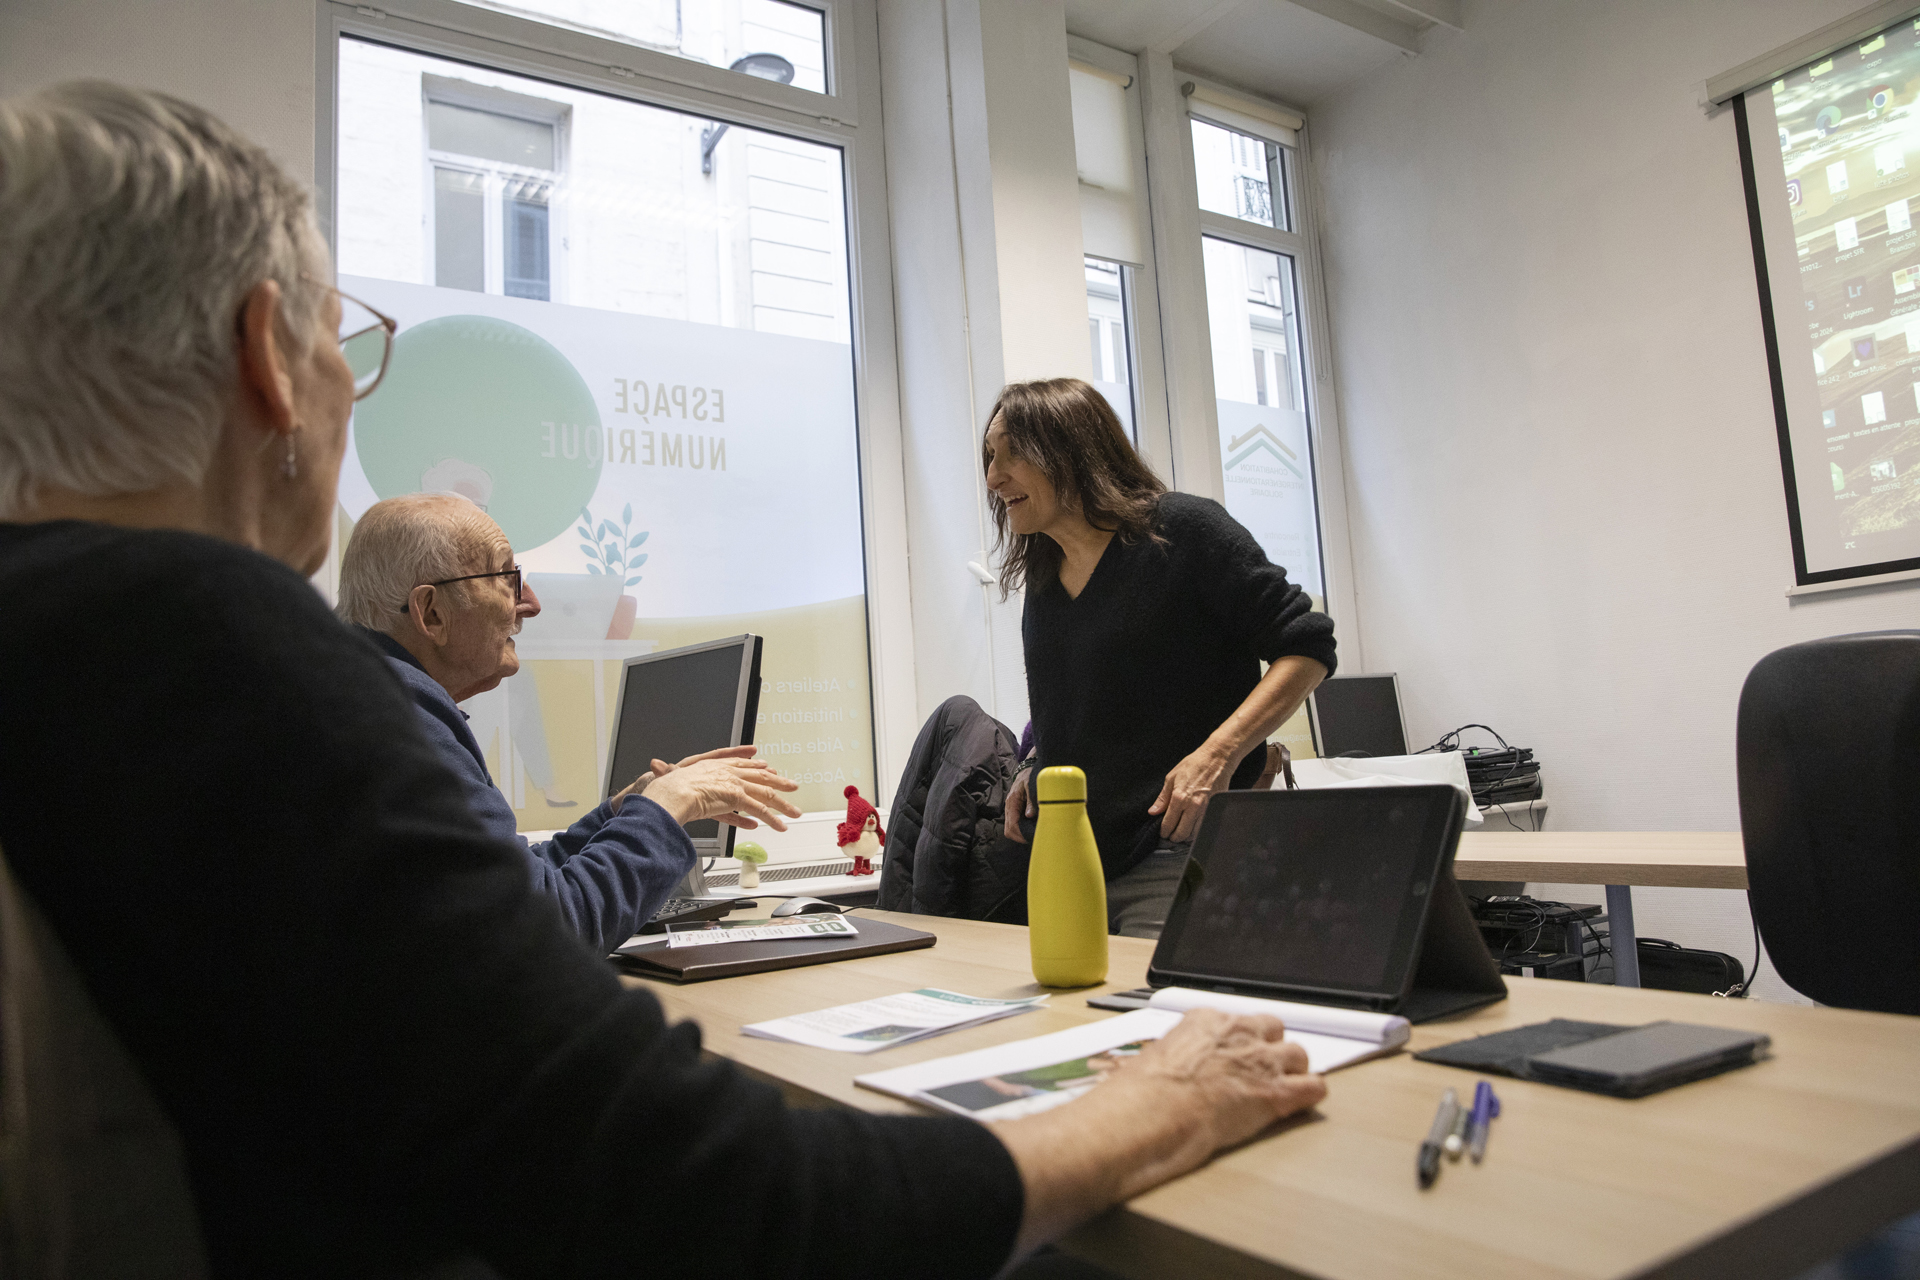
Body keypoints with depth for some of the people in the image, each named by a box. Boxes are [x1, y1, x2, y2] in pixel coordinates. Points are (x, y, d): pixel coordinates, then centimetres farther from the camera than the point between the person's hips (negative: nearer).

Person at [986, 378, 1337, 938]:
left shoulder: (1182, 529, -7)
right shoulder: (1042, 581, 13)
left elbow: (1305, 646, -9)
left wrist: (1217, 754, -20)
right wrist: (1037, 769, 9)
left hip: (1176, 859, -6)